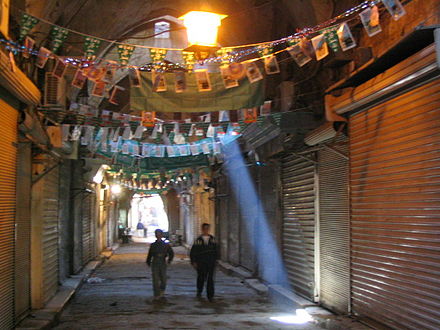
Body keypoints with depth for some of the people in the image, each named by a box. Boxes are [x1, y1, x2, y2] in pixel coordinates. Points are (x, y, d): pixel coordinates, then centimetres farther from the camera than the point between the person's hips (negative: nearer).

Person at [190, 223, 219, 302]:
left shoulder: (212, 239, 5)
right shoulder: (198, 240, -3)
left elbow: (216, 250, 15)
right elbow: (193, 252, -2)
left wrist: (216, 259, 12)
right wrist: (193, 262, -7)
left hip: (211, 262, 1)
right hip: (201, 262, -1)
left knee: (210, 279, -4)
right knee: (201, 278, 10)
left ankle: (210, 296, -2)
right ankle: (199, 291, 36)